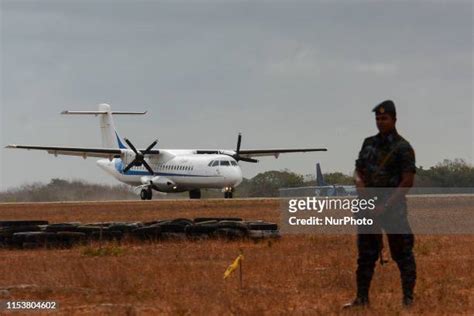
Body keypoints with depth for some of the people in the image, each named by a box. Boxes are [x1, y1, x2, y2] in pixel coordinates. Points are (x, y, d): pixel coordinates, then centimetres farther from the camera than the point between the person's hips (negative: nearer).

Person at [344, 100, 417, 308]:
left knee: (402, 255, -3)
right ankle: (362, 298, 14)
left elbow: (407, 182, -13)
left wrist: (385, 206, -16)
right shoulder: (369, 143, 12)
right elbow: (358, 170, 18)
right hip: (368, 206, 6)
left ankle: (408, 299, 2)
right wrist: (359, 181, -7)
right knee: (365, 255, 8)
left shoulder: (402, 148, -8)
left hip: (393, 208, -6)